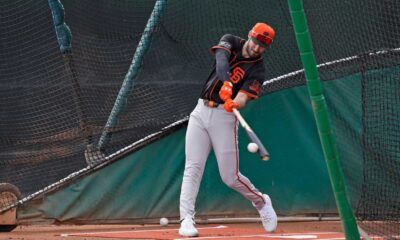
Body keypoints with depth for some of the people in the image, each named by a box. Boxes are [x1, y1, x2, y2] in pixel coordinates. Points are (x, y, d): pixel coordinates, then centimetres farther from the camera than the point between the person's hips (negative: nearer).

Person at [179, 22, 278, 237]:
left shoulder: (257, 71, -4)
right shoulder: (230, 42, 3)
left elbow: (242, 99, -18)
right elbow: (221, 60, -20)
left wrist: (234, 104, -42)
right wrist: (226, 83, -39)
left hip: (224, 117, -2)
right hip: (201, 112, 3)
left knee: (230, 177, -3)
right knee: (193, 167, -9)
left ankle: (261, 202, 24)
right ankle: (186, 220, -11)